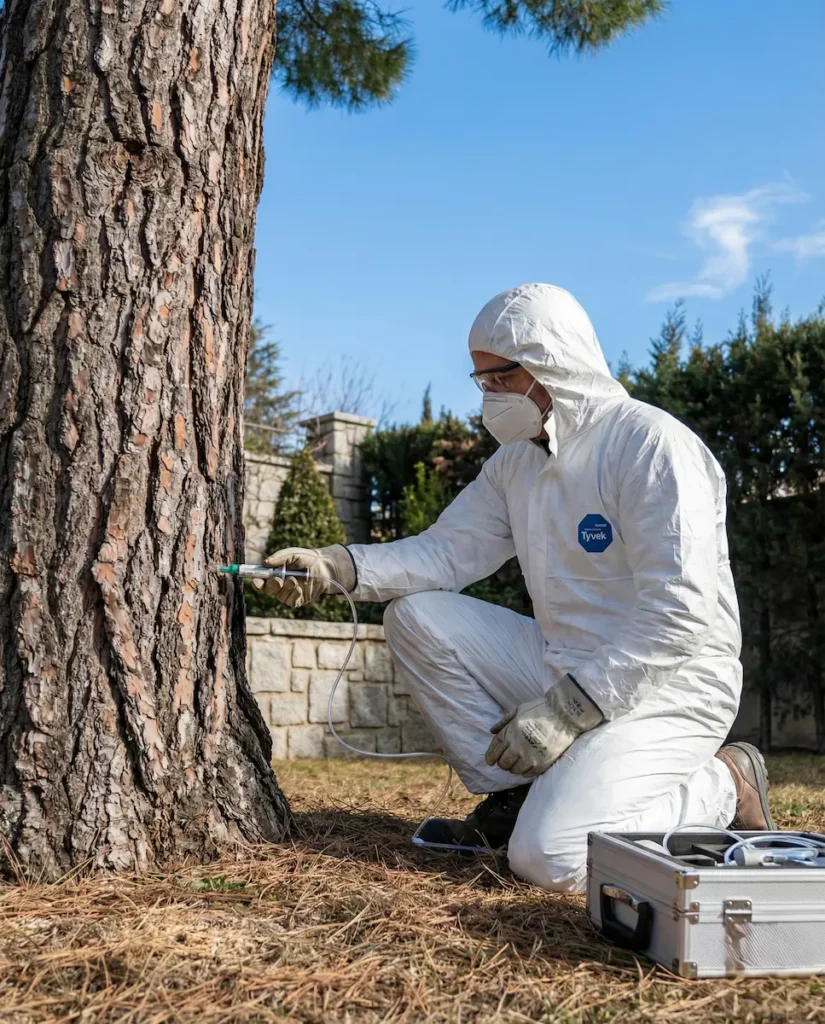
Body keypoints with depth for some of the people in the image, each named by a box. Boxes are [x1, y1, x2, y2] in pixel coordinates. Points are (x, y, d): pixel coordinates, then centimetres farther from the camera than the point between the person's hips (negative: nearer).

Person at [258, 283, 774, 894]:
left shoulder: (651, 443, -18)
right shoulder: (516, 461, 9)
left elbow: (680, 619, -24)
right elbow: (446, 550, 3)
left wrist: (566, 710, -25)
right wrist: (336, 568, -14)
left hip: (670, 686, -8)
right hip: (565, 669, 8)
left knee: (549, 856, -25)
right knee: (416, 616, -4)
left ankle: (721, 789, 0)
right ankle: (513, 798, 4)